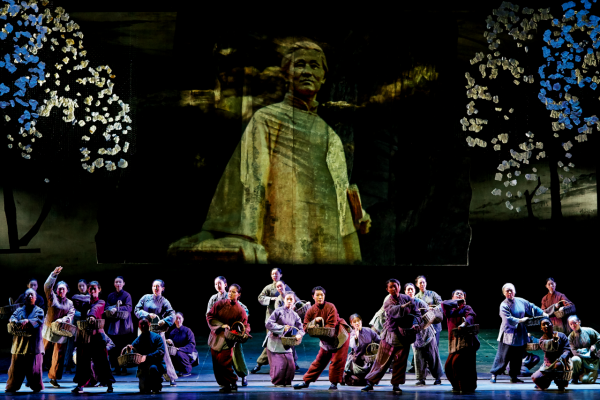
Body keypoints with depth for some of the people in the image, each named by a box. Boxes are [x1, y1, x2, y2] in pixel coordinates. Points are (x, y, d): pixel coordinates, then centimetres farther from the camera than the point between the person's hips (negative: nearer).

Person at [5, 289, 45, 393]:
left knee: (33, 367, -3)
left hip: (33, 344, -3)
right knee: (16, 367, 4)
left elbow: (38, 321, -10)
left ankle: (36, 386, 10)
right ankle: (12, 386, 13)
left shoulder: (39, 310, 7)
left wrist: (27, 321, -27)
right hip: (19, 343, 3)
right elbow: (12, 317, 1)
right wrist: (15, 321, -23)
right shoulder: (19, 310, 16)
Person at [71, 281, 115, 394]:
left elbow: (96, 308, -22)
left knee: (101, 359, -6)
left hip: (96, 334, -5)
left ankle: (109, 385, 0)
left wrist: (92, 316, -42)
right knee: (83, 359, 4)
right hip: (84, 334, 5)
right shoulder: (86, 303, 18)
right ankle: (80, 385, 10)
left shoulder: (101, 302, 1)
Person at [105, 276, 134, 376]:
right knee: (114, 348, -2)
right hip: (113, 325, 3)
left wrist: (117, 309, -23)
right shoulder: (110, 296, 14)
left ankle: (124, 368, 3)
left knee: (124, 347, -3)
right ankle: (116, 368, 3)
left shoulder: (127, 295, 3)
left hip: (124, 325, -3)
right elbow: (107, 307, 8)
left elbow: (129, 307, -10)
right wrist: (112, 309, -15)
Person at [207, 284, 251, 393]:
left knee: (225, 363, -13)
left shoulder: (240, 310, -3)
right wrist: (221, 325, -13)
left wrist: (244, 333, -24)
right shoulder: (220, 304, 2)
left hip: (227, 340, -3)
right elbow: (210, 316, -1)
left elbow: (244, 326, -2)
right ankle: (224, 384, 14)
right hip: (216, 337, 3)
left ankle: (232, 383, 1)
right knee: (216, 364, 4)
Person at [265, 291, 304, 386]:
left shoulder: (295, 315, 9)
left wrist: (299, 335, -15)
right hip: (275, 342, -4)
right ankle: (277, 382, 10)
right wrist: (282, 328, -16)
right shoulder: (278, 311, -6)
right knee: (279, 364, -10)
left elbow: (301, 329, 8)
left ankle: (287, 382, 16)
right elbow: (268, 324, -13)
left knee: (291, 364, -3)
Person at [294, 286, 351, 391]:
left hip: (339, 336, -4)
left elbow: (331, 325, -23)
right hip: (326, 340, 4)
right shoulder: (311, 311, -3)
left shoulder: (330, 307, -17)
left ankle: (334, 383, 4)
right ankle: (306, 381, 12)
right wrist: (315, 321, -25)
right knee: (320, 361, 8)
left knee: (337, 361, -7)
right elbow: (305, 327, -8)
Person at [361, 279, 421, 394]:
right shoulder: (388, 302, -4)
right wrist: (404, 306, -42)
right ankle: (370, 382, 9)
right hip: (390, 334, -2)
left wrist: (416, 323, -14)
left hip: (404, 335, 2)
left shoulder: (407, 299, 3)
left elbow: (417, 313, 5)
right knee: (382, 360, 1)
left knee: (400, 361, 2)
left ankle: (396, 385, 12)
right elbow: (393, 311, -26)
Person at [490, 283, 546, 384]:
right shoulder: (504, 305, -12)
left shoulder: (521, 301, 6)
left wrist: (543, 313, 14)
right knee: (503, 356, -5)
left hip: (520, 334, 6)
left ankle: (514, 376, 18)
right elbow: (508, 320, -20)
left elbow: (532, 307, 19)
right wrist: (521, 320, -15)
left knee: (517, 357, 9)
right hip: (508, 335, -6)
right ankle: (494, 374, 2)